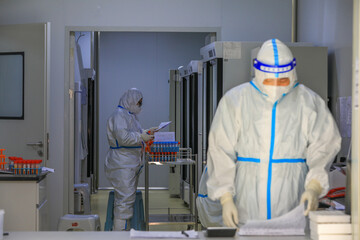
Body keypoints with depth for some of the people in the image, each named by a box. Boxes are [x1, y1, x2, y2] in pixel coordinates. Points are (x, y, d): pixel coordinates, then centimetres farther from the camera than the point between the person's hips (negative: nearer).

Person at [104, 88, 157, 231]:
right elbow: (123, 137, -24)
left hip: (131, 165, 11)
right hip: (122, 165, -11)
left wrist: (146, 132, 21)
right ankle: (119, 231, -11)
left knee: (129, 198, 11)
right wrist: (142, 137, -17)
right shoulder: (119, 114, -12)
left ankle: (126, 229, 16)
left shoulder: (130, 115, 21)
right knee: (125, 199, -13)